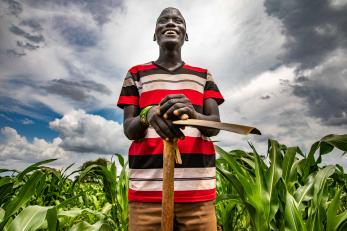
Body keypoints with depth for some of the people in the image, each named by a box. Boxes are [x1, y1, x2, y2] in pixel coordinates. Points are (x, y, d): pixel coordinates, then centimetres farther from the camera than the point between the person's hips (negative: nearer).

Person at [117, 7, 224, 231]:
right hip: (147, 187, 0)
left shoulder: (204, 76, 15)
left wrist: (192, 113, -20)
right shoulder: (137, 74, 12)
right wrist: (148, 115, -20)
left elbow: (215, 125, 3)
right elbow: (128, 129, 4)